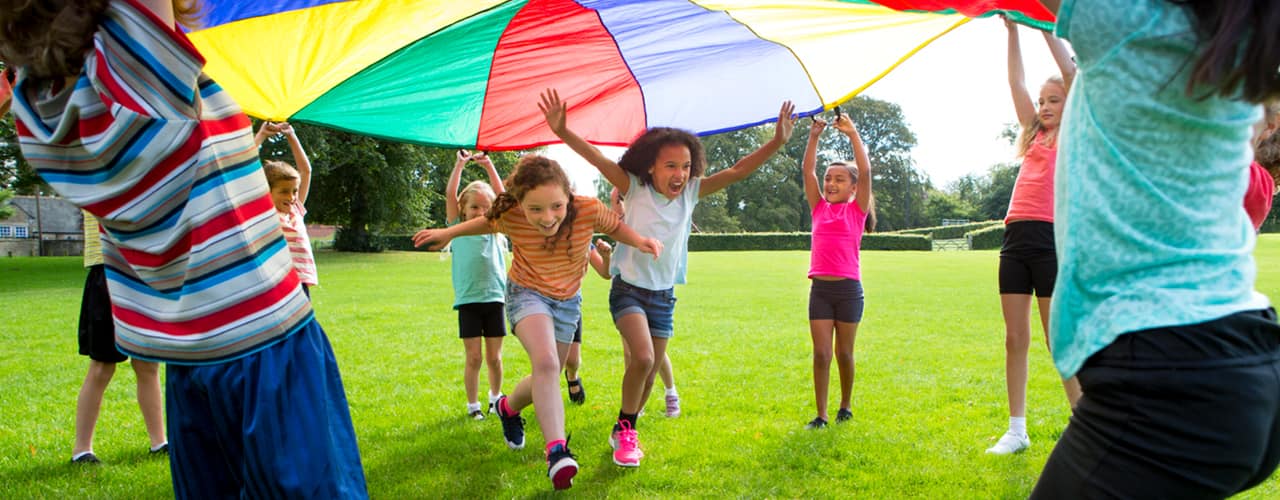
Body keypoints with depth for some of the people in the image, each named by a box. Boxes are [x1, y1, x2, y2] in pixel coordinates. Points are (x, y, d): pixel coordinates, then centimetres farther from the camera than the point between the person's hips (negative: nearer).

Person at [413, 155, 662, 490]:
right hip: (527, 293, -3)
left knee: (546, 380, 13)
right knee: (546, 364, -30)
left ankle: (509, 407, 45)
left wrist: (639, 240, -26)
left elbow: (615, 226, -8)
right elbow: (488, 222, -1)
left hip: (568, 300, 3)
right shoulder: (510, 217, -26)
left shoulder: (589, 210, -29)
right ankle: (557, 450, -26)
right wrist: (448, 233, -2)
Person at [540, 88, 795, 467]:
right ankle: (626, 430, -1)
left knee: (648, 373, 11)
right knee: (643, 359, -24)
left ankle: (623, 433, 33)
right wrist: (562, 132, -39)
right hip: (629, 289, -4)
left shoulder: (691, 192, -2)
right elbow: (598, 159, -24)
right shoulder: (634, 188, -11)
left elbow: (737, 171, -7)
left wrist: (777, 142, -18)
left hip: (665, 295, 5)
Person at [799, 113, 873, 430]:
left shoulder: (857, 210, 2)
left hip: (848, 288, -2)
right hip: (820, 288, 2)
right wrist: (814, 136, -3)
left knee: (844, 353, 9)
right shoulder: (819, 208, 10)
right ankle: (820, 415, 5)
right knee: (821, 354, 0)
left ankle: (846, 406, 28)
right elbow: (807, 170, 5)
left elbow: (865, 171, -9)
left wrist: (852, 133, -9)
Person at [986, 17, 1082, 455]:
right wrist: (1012, 30, 12)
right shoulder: (1034, 136, 19)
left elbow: (1071, 73, -4)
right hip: (1016, 238, 6)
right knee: (1015, 339, 6)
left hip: (1050, 238, -6)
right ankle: (1017, 430, 12)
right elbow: (1016, 82, 16)